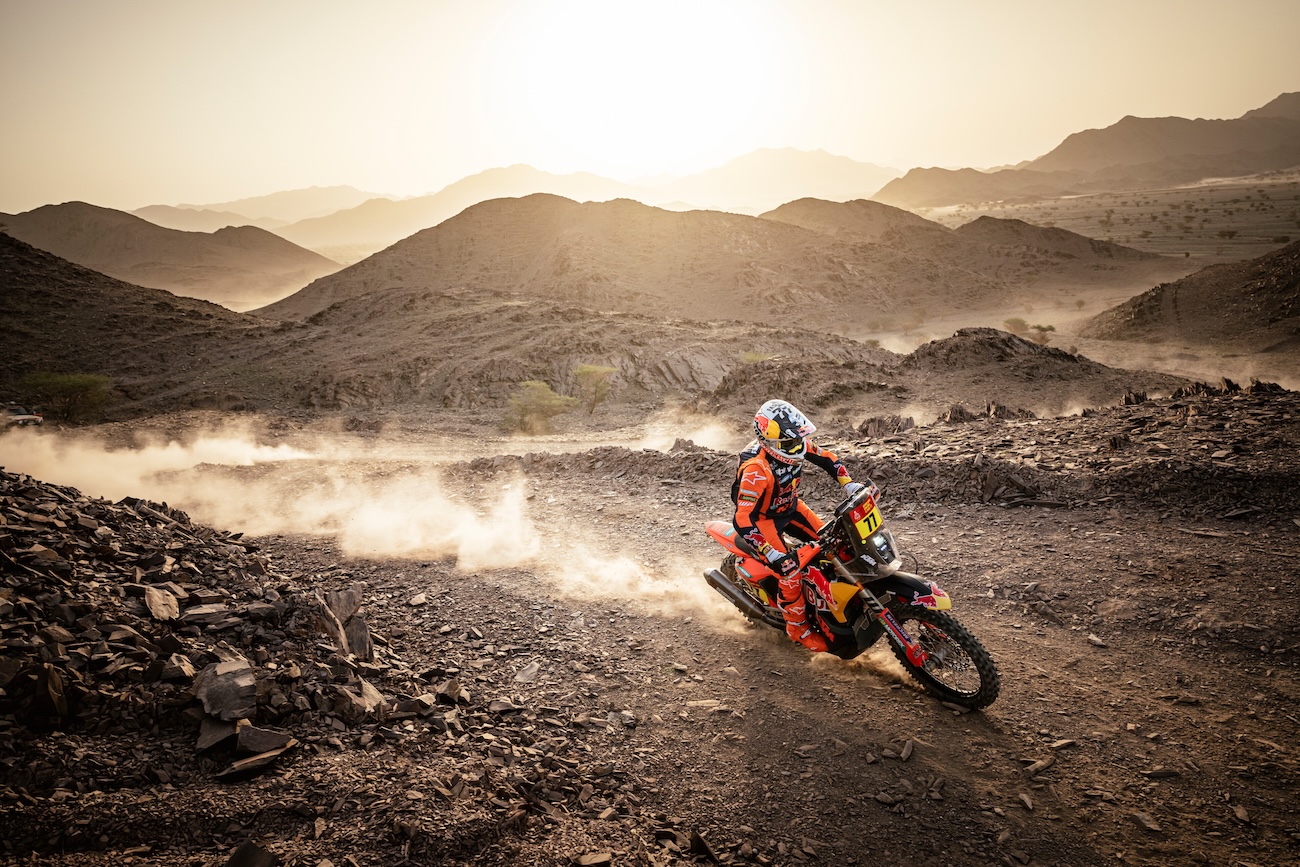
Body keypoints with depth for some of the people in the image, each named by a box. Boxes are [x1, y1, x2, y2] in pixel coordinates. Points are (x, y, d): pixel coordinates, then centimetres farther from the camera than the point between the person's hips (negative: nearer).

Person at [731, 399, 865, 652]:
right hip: (763, 517, -7)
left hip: (791, 507, 7)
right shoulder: (755, 470, -39)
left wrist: (848, 484, -12)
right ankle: (797, 626, 5)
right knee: (790, 571, -18)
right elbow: (742, 520, -40)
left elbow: (827, 458, 1)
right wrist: (770, 554, -44)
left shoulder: (795, 443, -17)